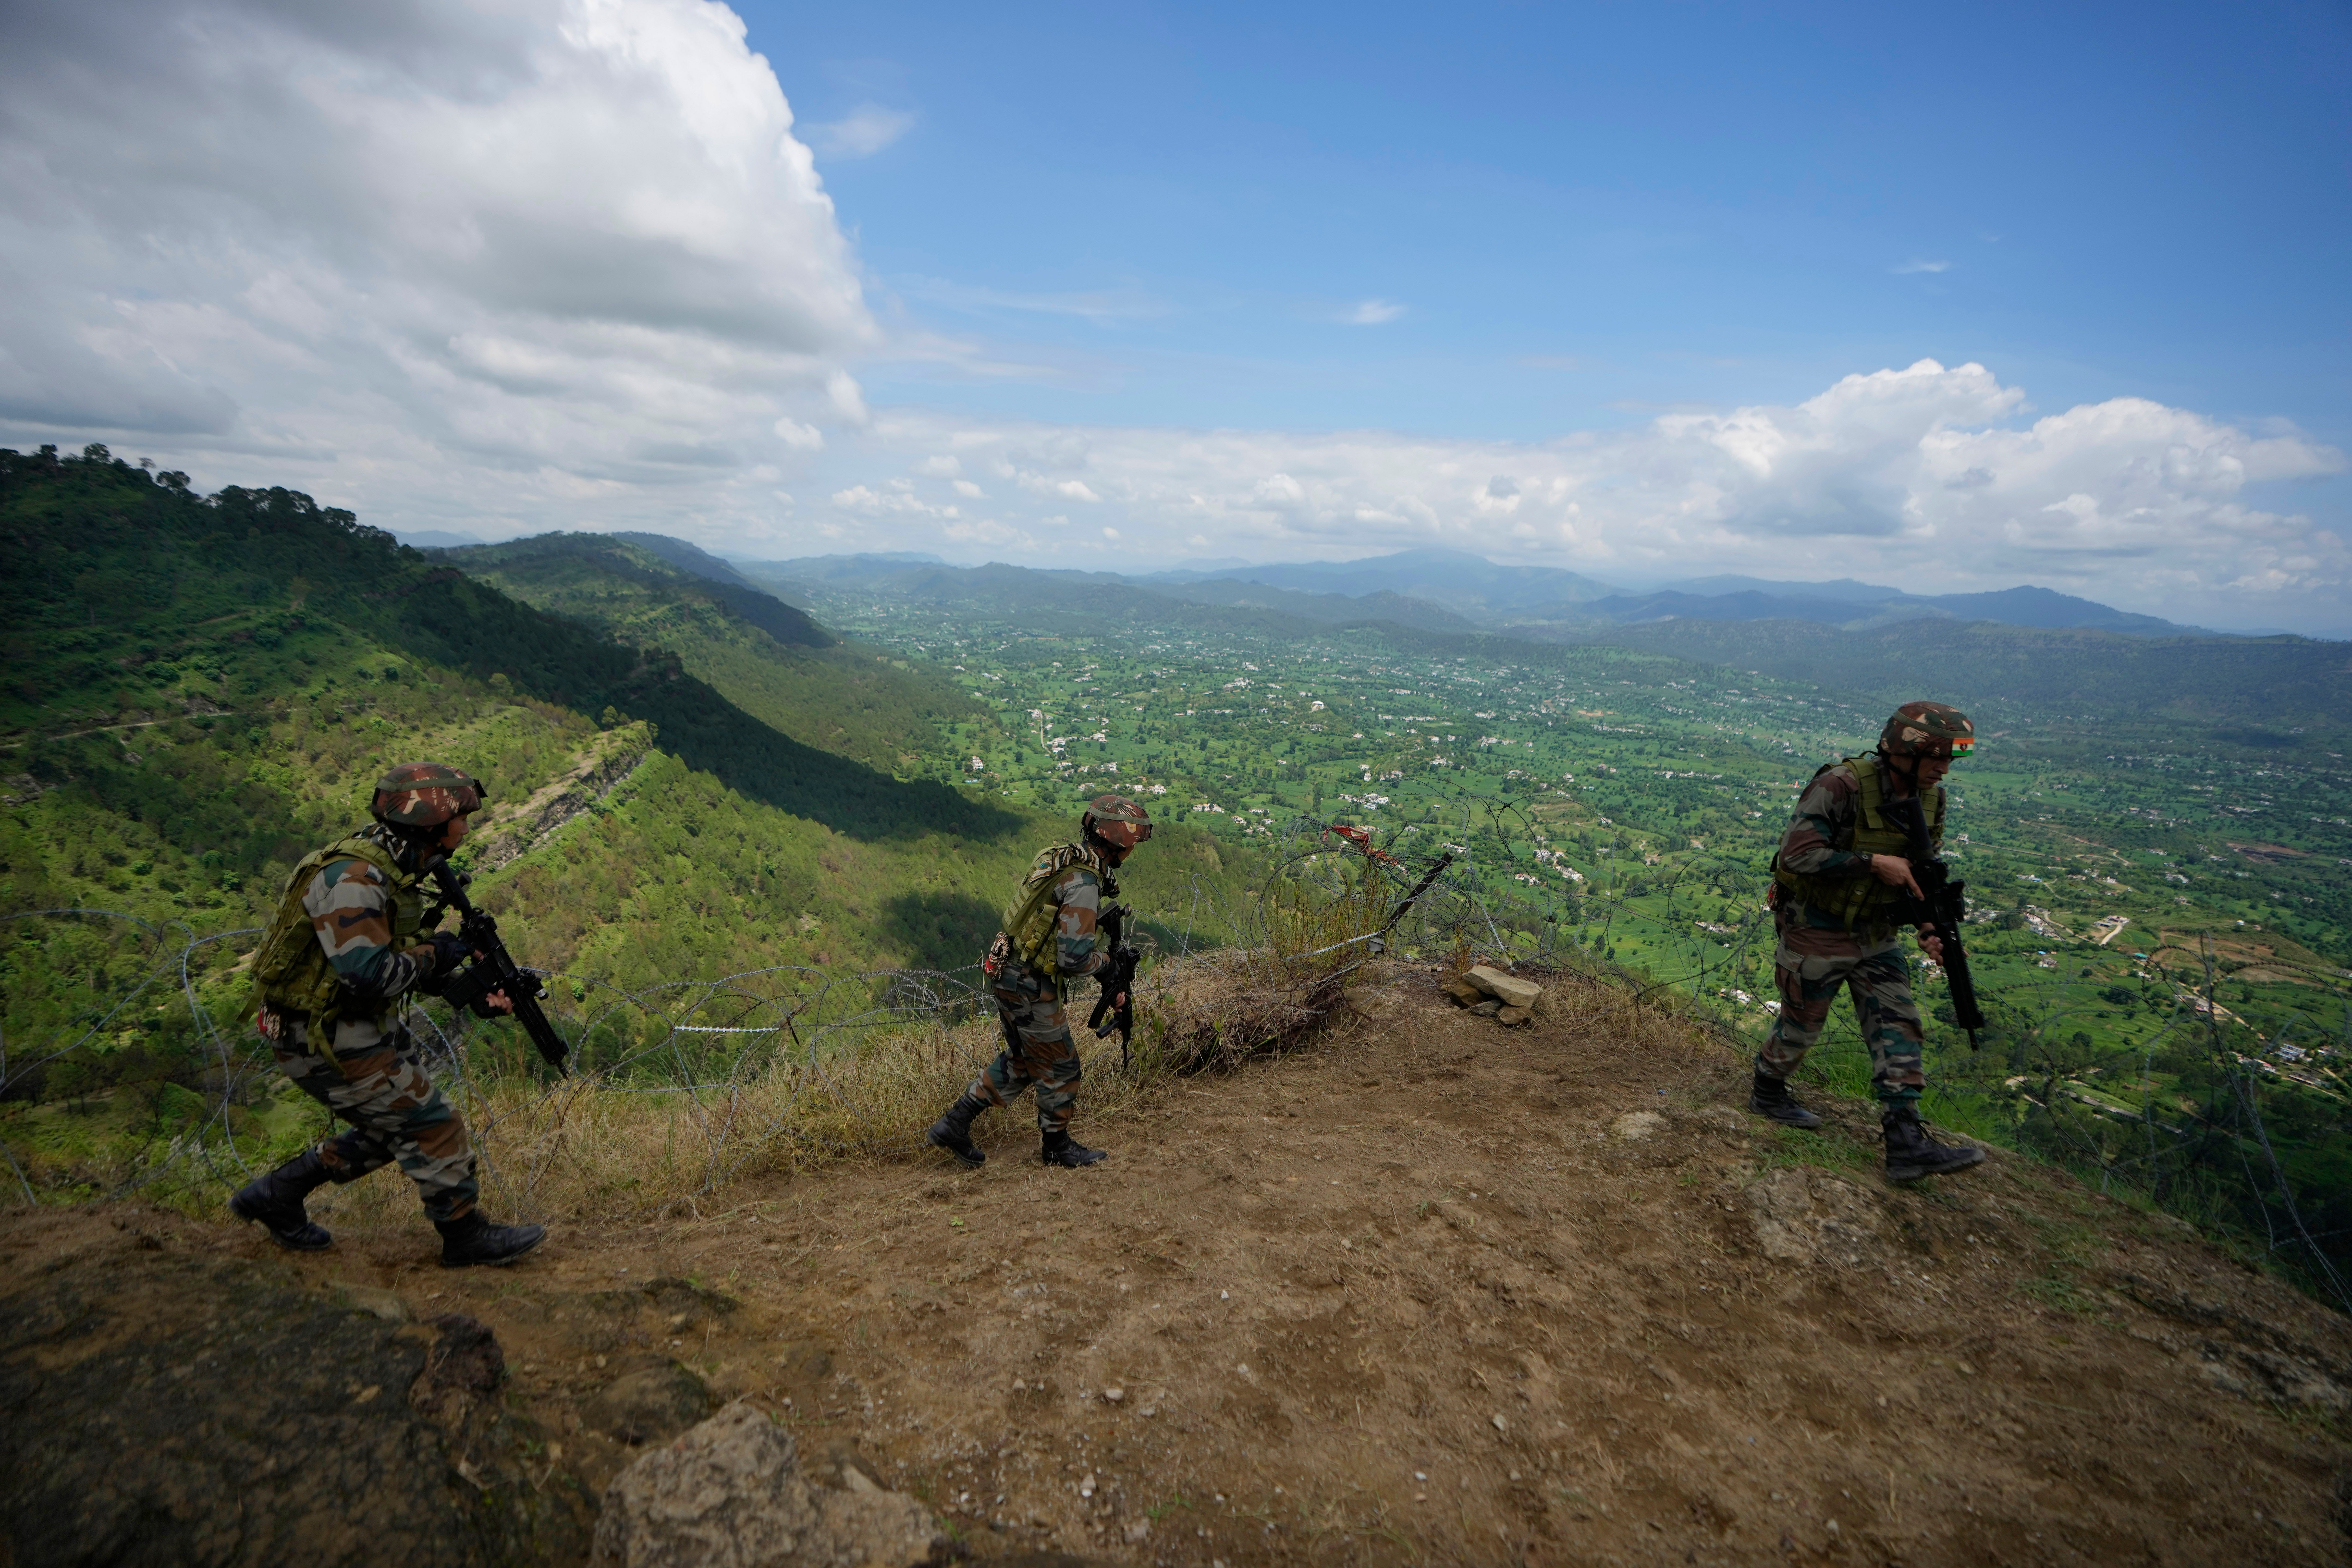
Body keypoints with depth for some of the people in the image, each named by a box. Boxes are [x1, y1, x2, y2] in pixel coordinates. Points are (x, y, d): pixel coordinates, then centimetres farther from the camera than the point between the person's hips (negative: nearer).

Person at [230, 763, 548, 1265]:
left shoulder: (394, 874, 7)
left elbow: (403, 965, 14)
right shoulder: (352, 878, -25)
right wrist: (430, 954, -15)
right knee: (433, 1127, -5)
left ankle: (274, 1195, 32)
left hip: (367, 1029, 10)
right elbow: (367, 976, -32)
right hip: (325, 1040, -10)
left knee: (389, 1133, 19)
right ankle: (466, 1237, 9)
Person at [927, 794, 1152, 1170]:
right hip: (1032, 987, -9)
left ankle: (954, 1125, 25)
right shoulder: (1083, 883, -24)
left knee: (1022, 1059, 23)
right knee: (1059, 1067, 10)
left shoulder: (1062, 858, 7)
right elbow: (1074, 958, -27)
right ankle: (1058, 1146, 29)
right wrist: (1105, 962, -6)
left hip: (1008, 974, 9)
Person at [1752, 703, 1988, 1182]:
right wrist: (1874, 863, -28)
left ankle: (1906, 1144, 2)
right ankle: (1768, 1092, 35)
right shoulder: (1841, 786, -25)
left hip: (1876, 935, 7)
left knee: (1897, 1026, 0)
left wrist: (1930, 930, -5)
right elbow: (1797, 855, -30)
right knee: (1801, 1025, 9)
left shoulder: (1929, 799, -1)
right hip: (1817, 932, -7)